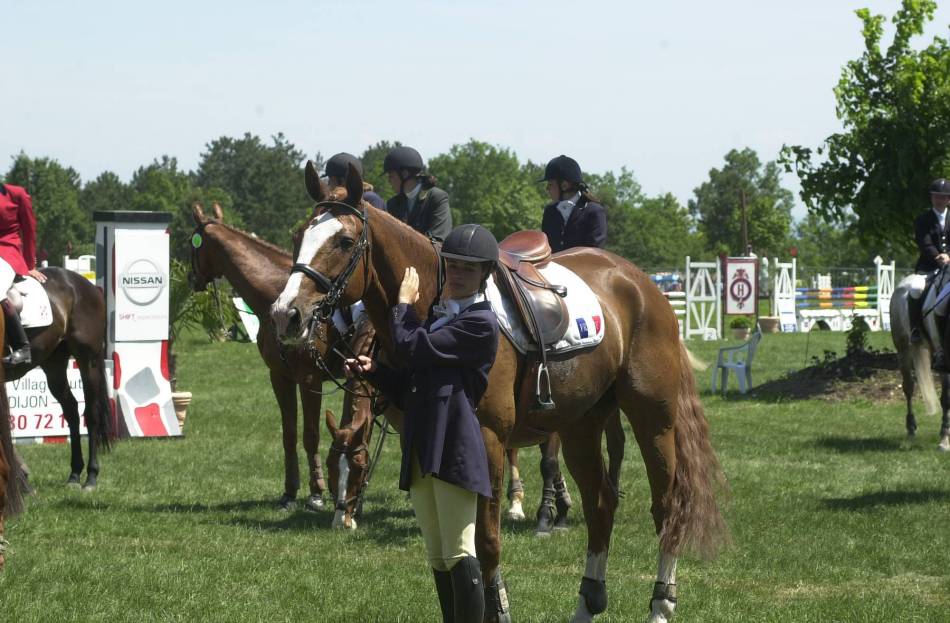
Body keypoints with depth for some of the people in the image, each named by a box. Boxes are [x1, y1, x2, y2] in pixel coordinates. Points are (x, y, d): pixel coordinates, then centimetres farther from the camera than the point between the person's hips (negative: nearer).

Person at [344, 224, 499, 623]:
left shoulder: (480, 324, -8)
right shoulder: (437, 319, 21)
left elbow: (411, 347, -14)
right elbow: (407, 392, 22)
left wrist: (404, 304, 3)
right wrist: (374, 372, 6)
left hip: (454, 451, -9)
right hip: (421, 453, 9)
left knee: (459, 556, -12)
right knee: (438, 560, 12)